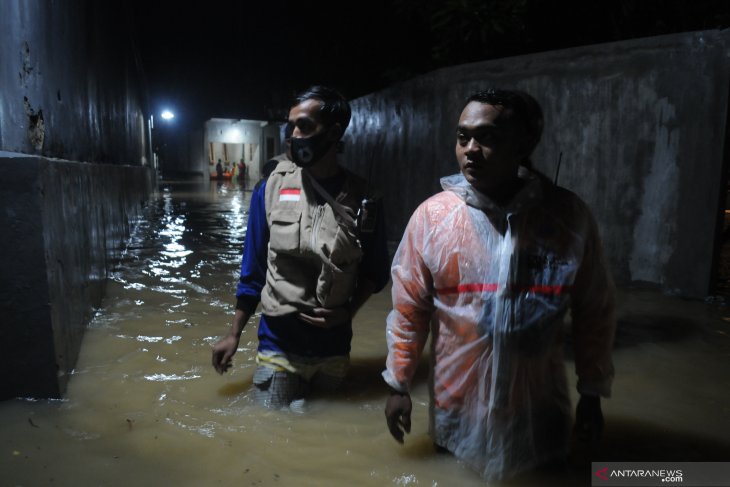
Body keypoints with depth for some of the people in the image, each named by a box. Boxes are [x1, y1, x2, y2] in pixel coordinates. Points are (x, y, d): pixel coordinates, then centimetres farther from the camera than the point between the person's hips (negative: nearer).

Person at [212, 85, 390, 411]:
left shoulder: (361, 198, -8)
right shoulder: (272, 189, -6)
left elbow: (375, 272, 4)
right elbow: (253, 268, 1)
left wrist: (348, 312, -11)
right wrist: (234, 334, 5)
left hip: (334, 347, 1)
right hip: (278, 345, 0)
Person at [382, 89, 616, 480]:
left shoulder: (570, 216, -11)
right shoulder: (431, 216, -12)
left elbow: (593, 313, -1)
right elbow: (409, 308, -4)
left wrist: (592, 393, 5)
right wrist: (399, 384, 0)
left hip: (539, 412, 1)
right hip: (456, 409, 0)